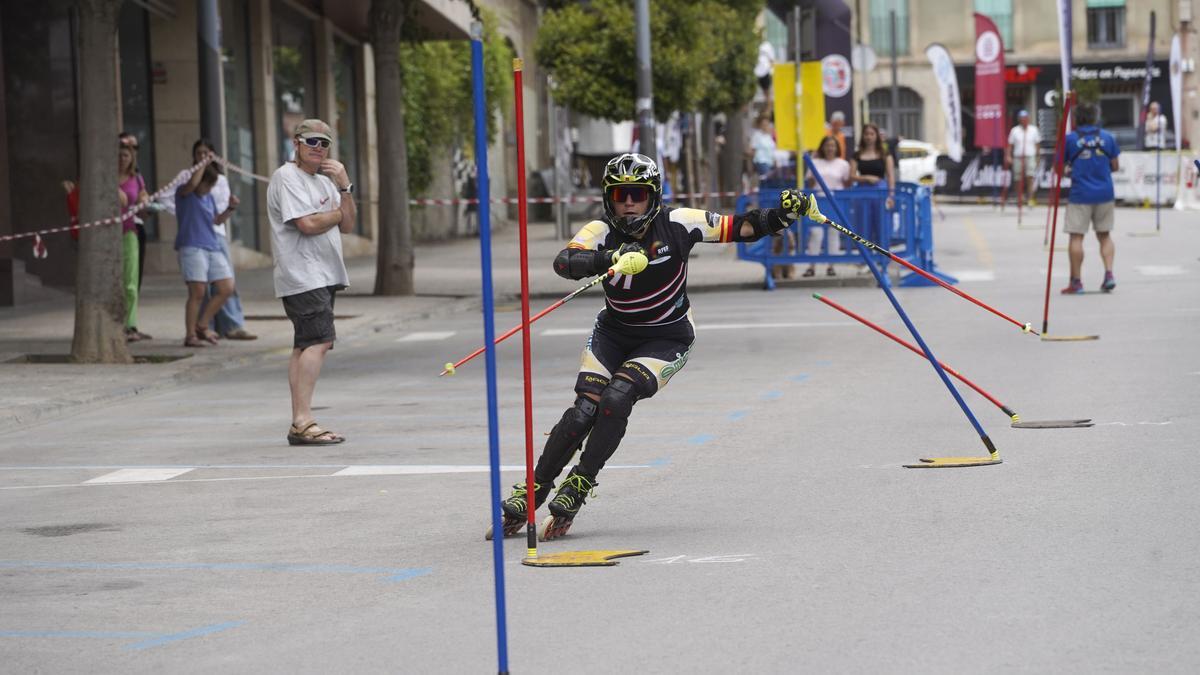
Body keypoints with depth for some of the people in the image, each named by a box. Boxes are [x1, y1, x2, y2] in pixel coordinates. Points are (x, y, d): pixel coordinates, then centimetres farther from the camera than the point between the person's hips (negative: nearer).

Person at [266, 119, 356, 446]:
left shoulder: (325, 181, 21)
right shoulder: (286, 177, -7)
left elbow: (347, 225, 13)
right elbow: (308, 223, -18)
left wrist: (344, 187, 1)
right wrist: (337, 212, -1)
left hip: (323, 277, 9)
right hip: (301, 276, -9)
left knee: (305, 347, 8)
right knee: (319, 341, -19)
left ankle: (299, 425, 8)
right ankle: (303, 422, -23)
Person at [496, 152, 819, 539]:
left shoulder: (676, 224, -16)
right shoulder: (602, 232, -16)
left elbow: (743, 228, -11)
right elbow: (564, 262, -36)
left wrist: (783, 213, -28)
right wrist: (609, 259, -53)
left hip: (666, 340, -1)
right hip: (613, 333, 1)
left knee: (616, 399, -24)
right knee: (584, 410, -14)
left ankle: (578, 487, -10)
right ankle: (531, 492, 1)